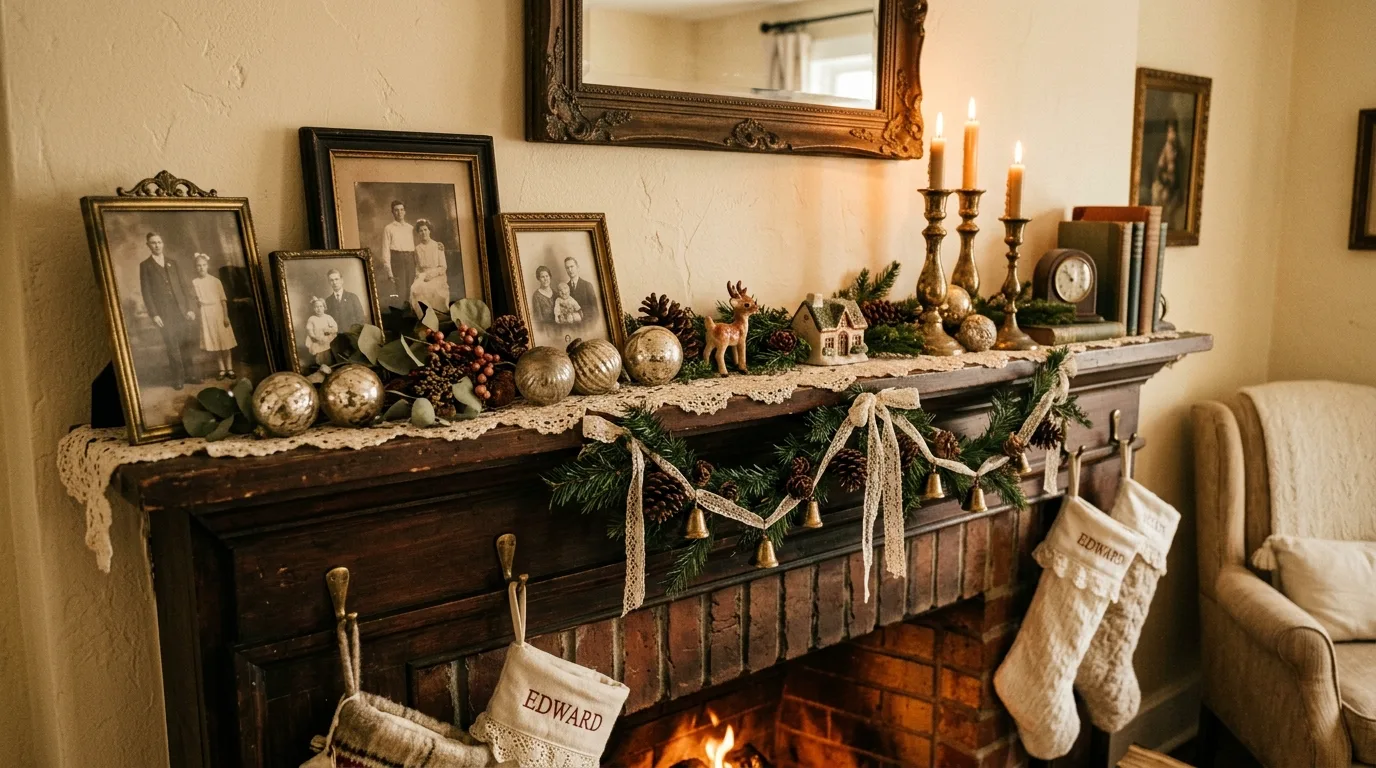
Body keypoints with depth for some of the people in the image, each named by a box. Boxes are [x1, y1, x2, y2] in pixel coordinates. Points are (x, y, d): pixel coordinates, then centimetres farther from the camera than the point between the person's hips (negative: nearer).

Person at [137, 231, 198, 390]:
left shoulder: (172, 263, 15)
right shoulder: (145, 265, 4)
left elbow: (183, 286, 13)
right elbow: (146, 292, -1)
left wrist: (190, 307, 4)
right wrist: (154, 314, -9)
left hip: (182, 310, 3)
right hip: (164, 313, -3)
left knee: (186, 345, 3)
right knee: (172, 347, -4)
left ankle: (188, 375, 11)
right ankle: (177, 378, 2)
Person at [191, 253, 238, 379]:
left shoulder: (216, 280, -1)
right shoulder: (195, 282, 0)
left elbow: (223, 300, -3)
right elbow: (198, 301, 6)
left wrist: (226, 316, -7)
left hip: (219, 313, -1)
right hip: (206, 315, 1)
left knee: (225, 341, 0)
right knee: (214, 342, 4)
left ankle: (229, 368, 6)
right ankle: (222, 369, 10)